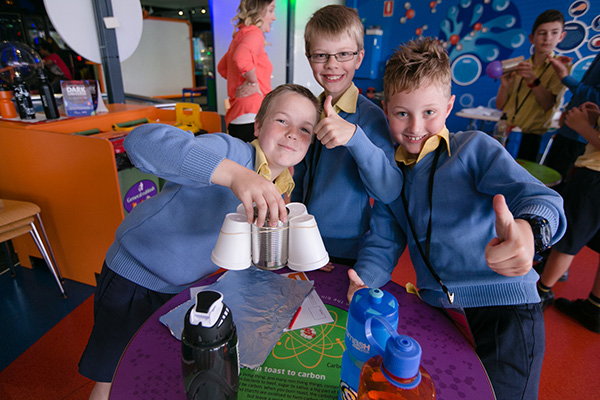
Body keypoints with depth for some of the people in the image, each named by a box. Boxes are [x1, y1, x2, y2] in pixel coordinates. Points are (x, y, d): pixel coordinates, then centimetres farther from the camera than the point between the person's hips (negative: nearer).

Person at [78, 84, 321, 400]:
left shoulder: (283, 189, -6)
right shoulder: (230, 152, -30)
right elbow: (142, 141, -45)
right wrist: (233, 173, -57)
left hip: (189, 287, 6)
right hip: (135, 276, -5)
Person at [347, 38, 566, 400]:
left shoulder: (474, 148, -6)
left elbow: (540, 197, -20)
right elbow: (383, 241, 6)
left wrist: (529, 231, -43)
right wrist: (365, 281, -13)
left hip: (504, 306, -3)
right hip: (434, 309, 4)